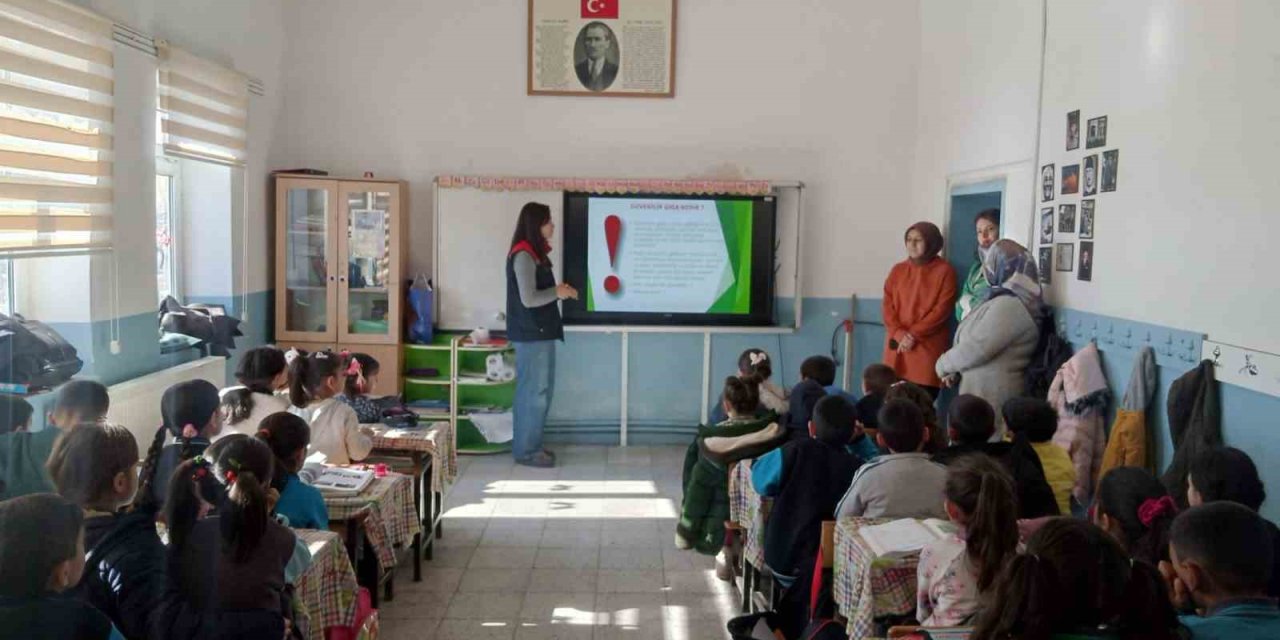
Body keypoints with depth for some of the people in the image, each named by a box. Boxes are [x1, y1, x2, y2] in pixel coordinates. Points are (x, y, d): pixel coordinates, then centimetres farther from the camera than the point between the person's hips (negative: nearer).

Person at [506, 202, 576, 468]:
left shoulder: (534, 253, 13)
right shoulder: (523, 256, -17)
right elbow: (528, 299, -22)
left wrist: (559, 290, 5)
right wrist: (558, 292, -10)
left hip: (540, 331, 10)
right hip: (531, 333, -10)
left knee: (539, 390, 14)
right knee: (534, 392, -2)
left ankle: (529, 445, 23)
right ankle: (526, 451, 7)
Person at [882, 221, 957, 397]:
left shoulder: (944, 271, 0)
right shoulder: (898, 270, 12)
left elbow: (942, 309, -7)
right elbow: (887, 305, 7)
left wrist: (913, 334, -12)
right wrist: (899, 333, -9)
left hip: (928, 347, -3)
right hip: (897, 345, 4)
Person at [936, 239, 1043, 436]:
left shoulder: (1009, 305, -19)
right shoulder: (1005, 300, 14)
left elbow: (977, 348, -22)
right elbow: (980, 343, 19)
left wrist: (944, 365, -6)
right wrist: (955, 372, 8)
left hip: (992, 394, -9)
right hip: (984, 389, 9)